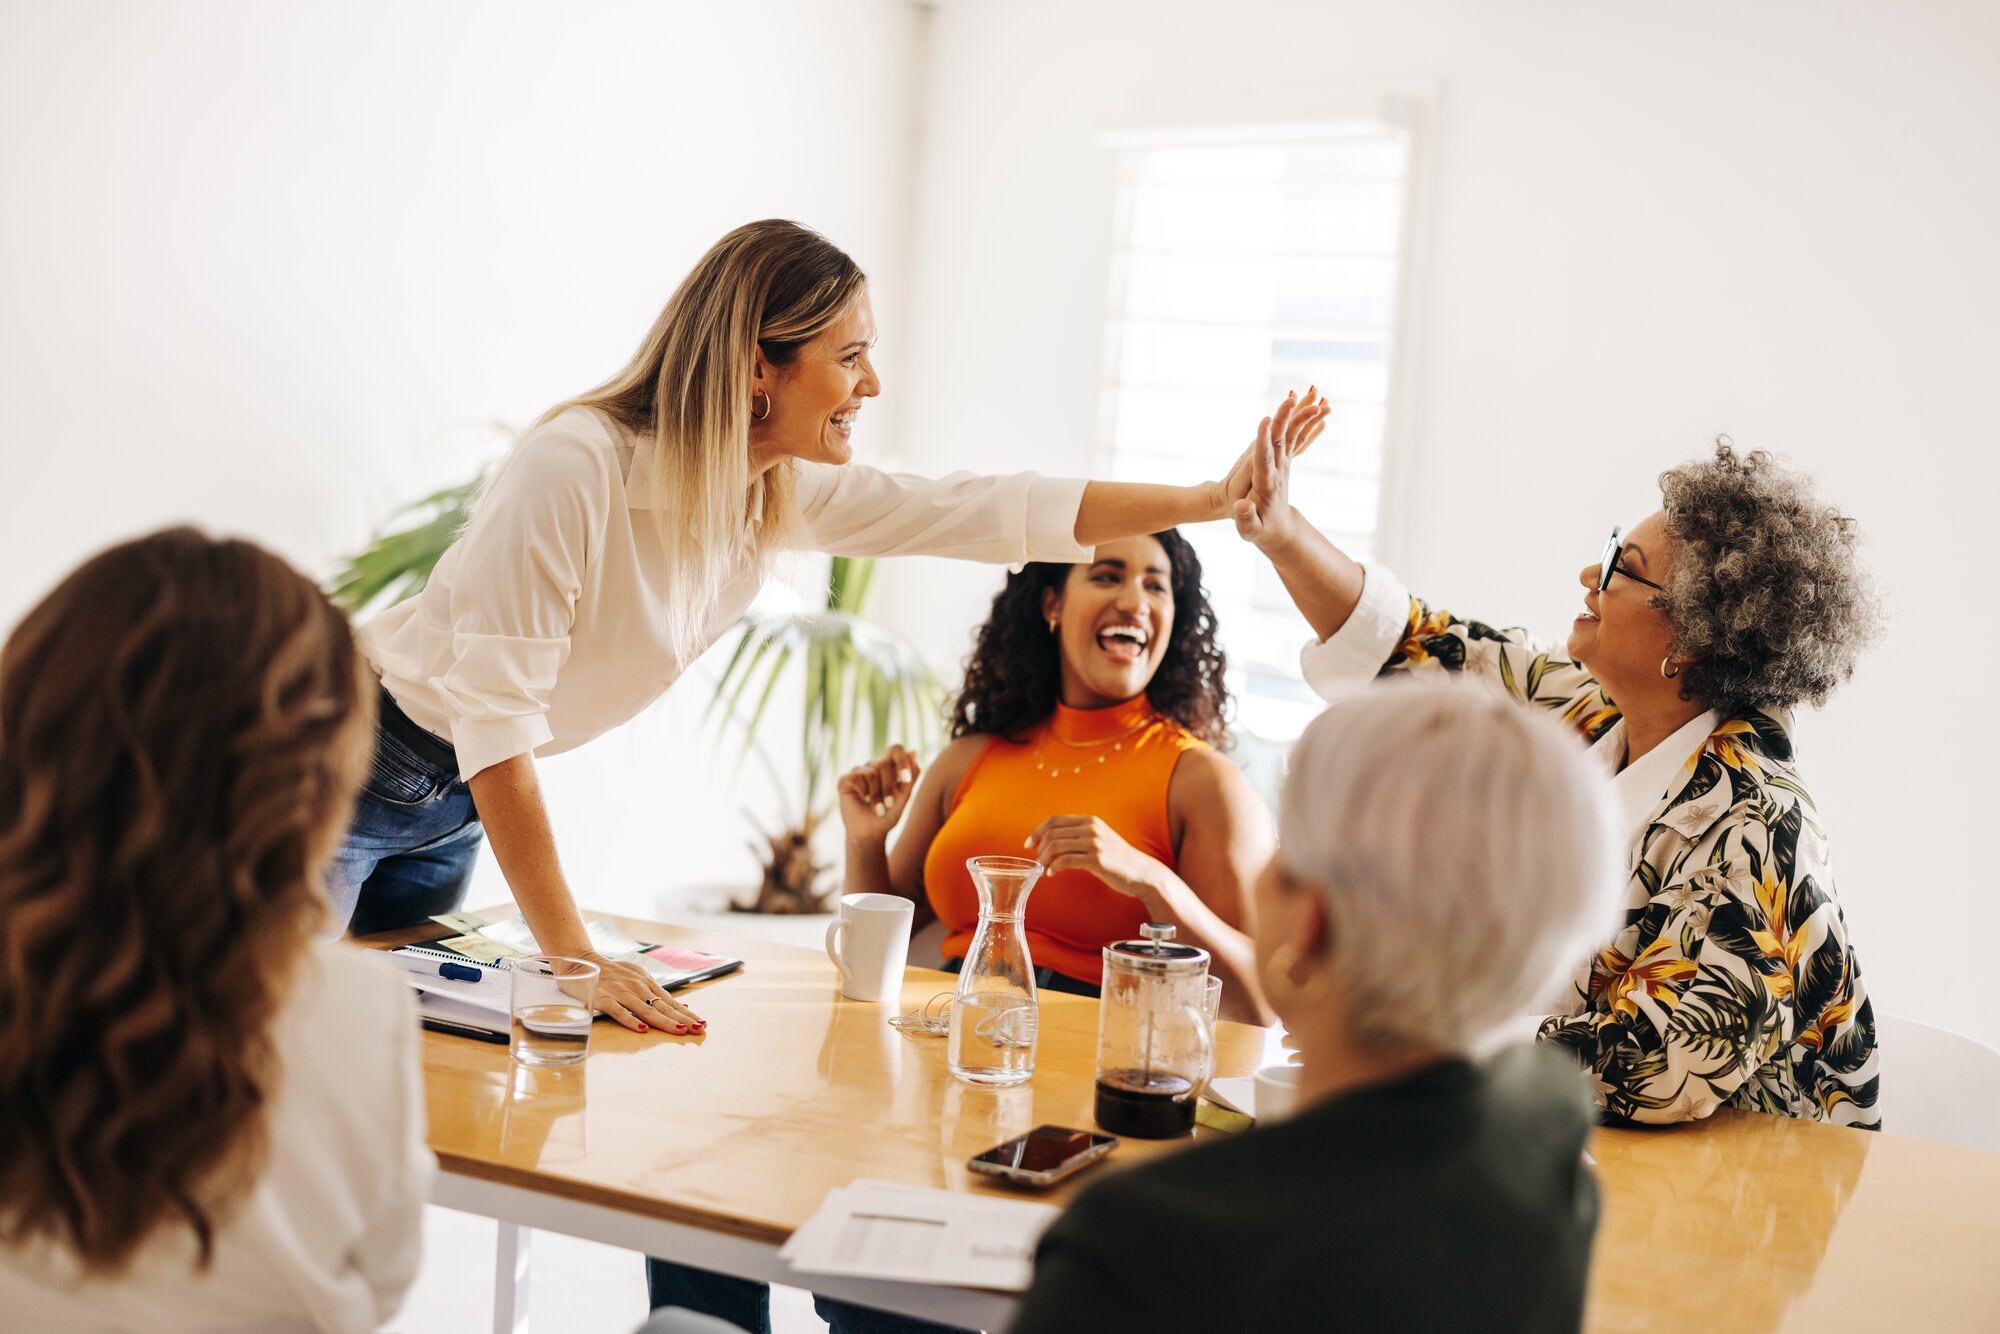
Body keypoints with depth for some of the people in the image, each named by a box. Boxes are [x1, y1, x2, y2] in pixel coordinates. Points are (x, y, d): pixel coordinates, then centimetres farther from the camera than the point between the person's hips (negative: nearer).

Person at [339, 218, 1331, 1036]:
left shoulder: (788, 495, -8)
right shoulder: (577, 466, -30)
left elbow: (995, 511, -1)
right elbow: (492, 708, -31)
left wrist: (1213, 499, -2)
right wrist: (571, 956, -33)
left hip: (459, 808, 7)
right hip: (355, 762, -7)